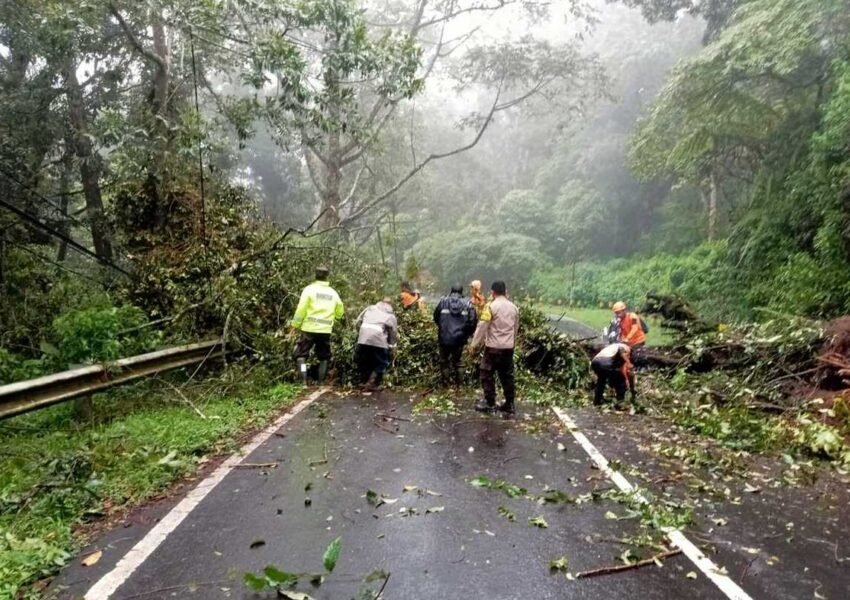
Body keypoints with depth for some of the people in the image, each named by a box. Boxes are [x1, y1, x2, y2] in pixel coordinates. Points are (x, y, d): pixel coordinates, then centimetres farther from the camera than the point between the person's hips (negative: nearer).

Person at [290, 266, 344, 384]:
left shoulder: (309, 289, -3)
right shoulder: (333, 293, 9)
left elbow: (301, 309, -8)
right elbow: (340, 312, 13)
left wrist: (295, 324, -2)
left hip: (309, 328, -3)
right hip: (326, 330, 3)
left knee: (301, 354, 5)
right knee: (324, 358, 15)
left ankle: (304, 381, -7)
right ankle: (321, 383, 14)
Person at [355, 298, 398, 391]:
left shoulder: (370, 308, 26)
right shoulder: (391, 315, 20)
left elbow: (358, 321, 17)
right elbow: (394, 333, 16)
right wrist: (392, 346, 27)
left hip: (363, 338, 3)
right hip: (379, 339, -3)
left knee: (363, 362, 20)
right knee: (381, 363, 13)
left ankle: (364, 382, 27)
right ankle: (372, 383, 7)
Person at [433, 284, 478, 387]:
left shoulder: (443, 301, 0)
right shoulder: (467, 303, -1)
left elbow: (436, 317, 6)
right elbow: (473, 320, -7)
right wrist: (468, 333, 9)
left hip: (444, 337, 0)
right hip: (459, 338, 0)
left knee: (444, 360, 15)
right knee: (457, 361, 16)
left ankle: (446, 381, 12)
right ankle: (456, 383, 18)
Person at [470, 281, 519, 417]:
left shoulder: (491, 306, -11)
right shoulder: (514, 307, 8)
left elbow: (482, 326, -12)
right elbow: (516, 328, 16)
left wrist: (475, 343, -5)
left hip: (493, 346, -6)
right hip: (508, 347, 6)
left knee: (487, 374, 7)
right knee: (507, 376, 12)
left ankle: (490, 404, 10)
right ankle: (510, 405, 14)